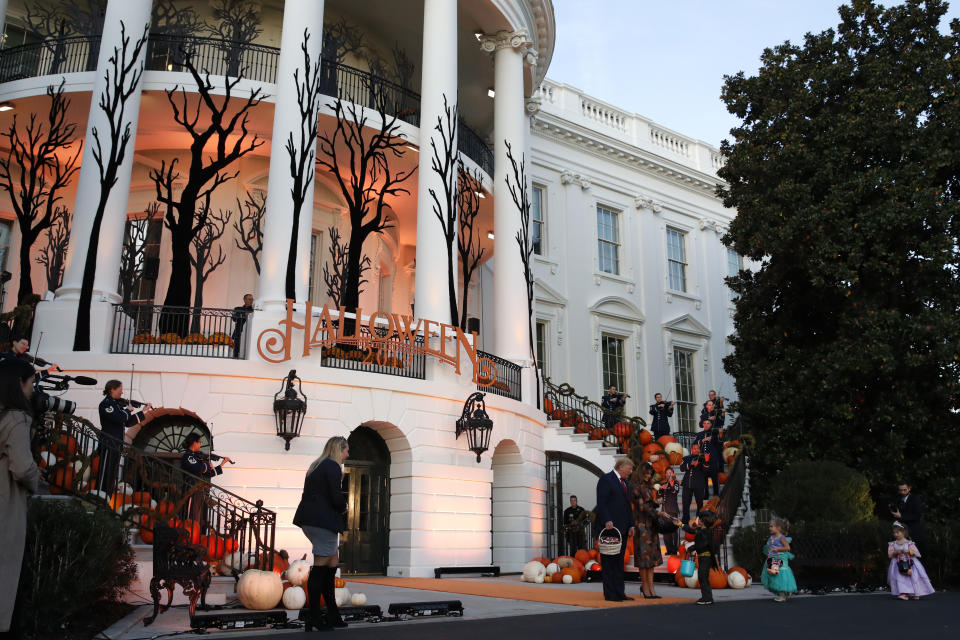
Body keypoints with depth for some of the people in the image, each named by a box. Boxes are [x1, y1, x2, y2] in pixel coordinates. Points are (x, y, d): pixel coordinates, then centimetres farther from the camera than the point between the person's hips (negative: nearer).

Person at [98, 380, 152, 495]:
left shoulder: (115, 404, 17)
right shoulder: (106, 403, -11)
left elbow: (128, 422, 18)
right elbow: (120, 418, -24)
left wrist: (143, 413, 12)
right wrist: (128, 410, -4)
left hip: (116, 445, 9)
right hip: (108, 444, -9)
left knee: (113, 476, 12)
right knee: (106, 474, -9)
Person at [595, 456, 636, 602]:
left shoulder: (624, 482, 20)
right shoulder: (606, 479, -6)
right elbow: (601, 502, -14)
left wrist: (631, 525, 12)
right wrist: (607, 521, -23)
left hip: (622, 529, 9)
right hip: (610, 527, -9)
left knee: (619, 562, 10)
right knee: (609, 561, -4)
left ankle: (619, 593, 14)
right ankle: (610, 594, -1)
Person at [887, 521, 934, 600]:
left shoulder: (909, 543, -2)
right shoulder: (892, 544, 3)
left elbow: (916, 552, -6)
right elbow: (890, 553, -1)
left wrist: (908, 551, -21)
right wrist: (895, 552, -19)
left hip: (909, 562, -1)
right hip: (899, 563, 1)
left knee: (914, 577, -3)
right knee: (900, 578, -14)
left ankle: (916, 594, 13)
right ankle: (904, 593, -16)